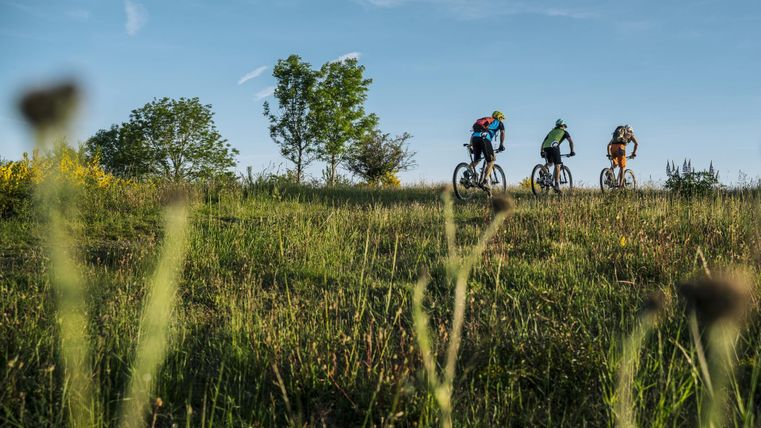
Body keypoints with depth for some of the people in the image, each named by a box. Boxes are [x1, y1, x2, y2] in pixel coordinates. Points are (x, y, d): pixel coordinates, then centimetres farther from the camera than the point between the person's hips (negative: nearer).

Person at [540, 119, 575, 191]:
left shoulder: (551, 131, 35)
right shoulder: (564, 132, 22)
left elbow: (543, 142, 31)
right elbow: (570, 140, 8)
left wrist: (542, 152, 33)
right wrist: (572, 151, 11)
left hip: (546, 147, 5)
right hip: (554, 147, -5)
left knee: (550, 163, 28)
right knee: (557, 165, -3)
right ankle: (557, 184, -13)